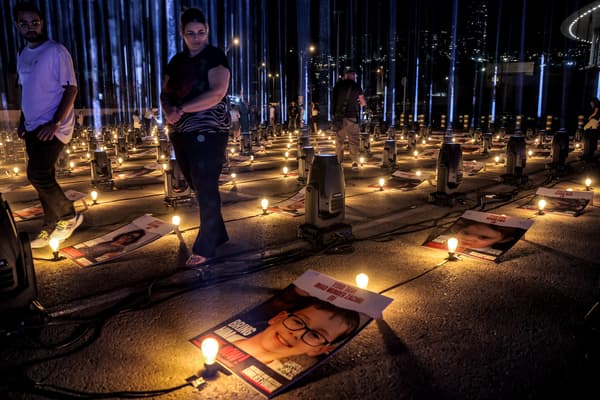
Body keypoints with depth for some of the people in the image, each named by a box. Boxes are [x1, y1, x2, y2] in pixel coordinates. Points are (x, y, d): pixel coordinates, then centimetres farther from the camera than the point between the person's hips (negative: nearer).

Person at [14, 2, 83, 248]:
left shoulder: (56, 51, -9)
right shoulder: (23, 56, 13)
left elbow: (71, 88, -14)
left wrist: (55, 123, -21)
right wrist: (22, 122, 16)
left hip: (53, 127, -7)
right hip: (33, 127, 7)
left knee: (37, 175, -15)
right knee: (43, 177, 10)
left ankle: (69, 216, 4)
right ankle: (51, 228, 20)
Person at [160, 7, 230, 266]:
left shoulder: (215, 56, -6)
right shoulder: (177, 61, 14)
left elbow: (217, 93, -20)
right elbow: (165, 94, 13)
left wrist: (182, 108, -21)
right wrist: (169, 110, -10)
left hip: (208, 134, -7)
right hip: (182, 134, 7)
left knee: (206, 190, -4)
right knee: (198, 188, 13)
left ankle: (205, 247, 5)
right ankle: (218, 234, 28)